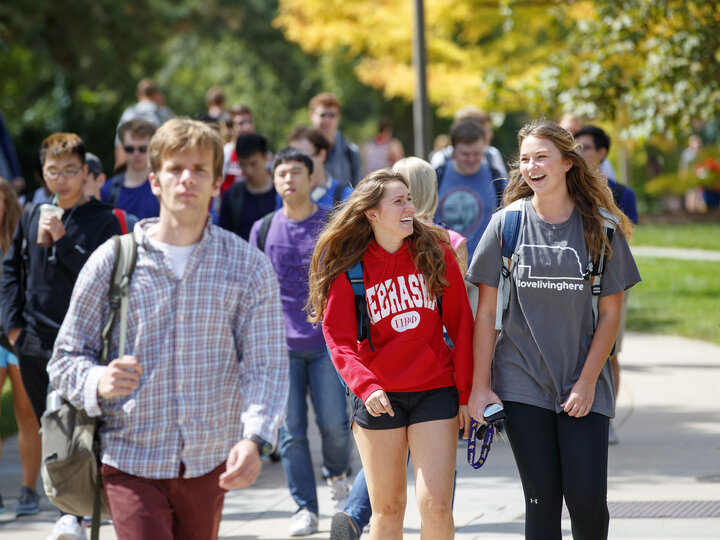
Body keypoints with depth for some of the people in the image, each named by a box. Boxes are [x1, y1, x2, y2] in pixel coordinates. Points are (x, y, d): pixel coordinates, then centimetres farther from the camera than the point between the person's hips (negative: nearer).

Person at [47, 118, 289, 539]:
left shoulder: (249, 267, 1)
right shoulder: (111, 261, 0)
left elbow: (266, 366, -7)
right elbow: (67, 357, 4)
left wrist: (255, 439, -24)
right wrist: (98, 382, -19)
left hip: (210, 462, 2)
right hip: (131, 459, -2)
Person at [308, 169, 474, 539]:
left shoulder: (437, 252, 1)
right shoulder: (348, 268, -2)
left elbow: (461, 326, 5)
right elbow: (338, 339, -4)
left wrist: (466, 394, 2)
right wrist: (365, 386, -21)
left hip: (436, 391, 0)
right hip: (378, 396, 0)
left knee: (436, 504, -8)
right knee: (387, 507, 5)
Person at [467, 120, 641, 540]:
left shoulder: (601, 228, 0)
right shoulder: (507, 224, 1)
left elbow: (610, 314, 1)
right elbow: (486, 312, 2)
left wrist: (587, 383, -7)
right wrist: (480, 387, -2)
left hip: (583, 386, 0)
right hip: (523, 384, 0)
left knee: (587, 498, -6)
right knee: (542, 499, 0)